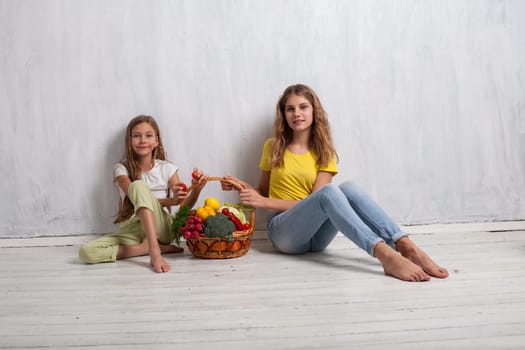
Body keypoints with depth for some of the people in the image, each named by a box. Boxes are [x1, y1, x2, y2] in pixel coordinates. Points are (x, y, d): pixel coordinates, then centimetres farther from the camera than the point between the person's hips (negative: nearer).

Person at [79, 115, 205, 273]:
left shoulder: (167, 168, 3)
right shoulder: (122, 169, 2)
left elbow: (184, 207, -2)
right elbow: (137, 198, -14)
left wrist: (196, 190, -24)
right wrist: (170, 201, -31)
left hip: (160, 229, -1)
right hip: (131, 230, 1)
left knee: (139, 186, -28)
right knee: (86, 252, -26)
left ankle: (154, 250, -36)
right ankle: (147, 247, -20)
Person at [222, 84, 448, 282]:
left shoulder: (324, 152, 7)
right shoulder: (273, 147, 8)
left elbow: (314, 201, -6)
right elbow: (263, 193, 18)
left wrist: (264, 202, -13)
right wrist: (244, 188, -4)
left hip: (316, 235, 2)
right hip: (284, 232, -2)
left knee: (347, 188, -29)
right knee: (328, 192, -33)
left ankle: (407, 248, -41)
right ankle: (385, 256, -52)